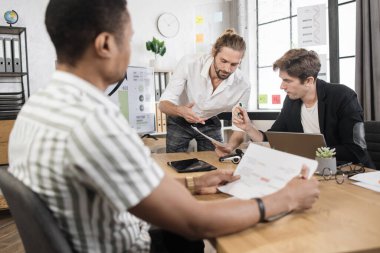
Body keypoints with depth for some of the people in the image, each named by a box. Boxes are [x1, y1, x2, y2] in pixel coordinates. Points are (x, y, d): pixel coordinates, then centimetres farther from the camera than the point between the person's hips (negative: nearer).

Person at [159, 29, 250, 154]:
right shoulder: (189, 64, -28)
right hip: (179, 122, -1)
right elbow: (164, 104, -24)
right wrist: (181, 111, -46)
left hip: (209, 124, 2)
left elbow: (239, 127, -16)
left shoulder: (242, 86, -23)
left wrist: (229, 147, -38)